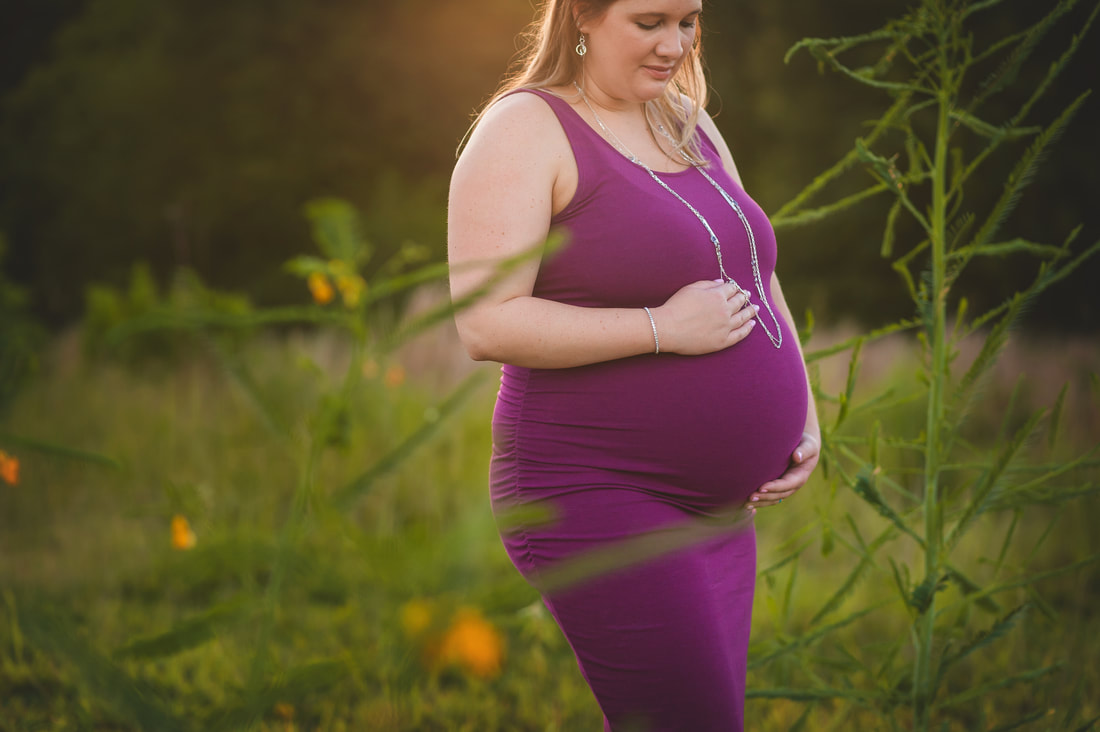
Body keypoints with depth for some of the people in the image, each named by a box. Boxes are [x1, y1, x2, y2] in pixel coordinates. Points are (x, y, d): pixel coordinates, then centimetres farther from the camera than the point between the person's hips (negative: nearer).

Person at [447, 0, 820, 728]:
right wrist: (663, 328, -21)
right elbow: (486, 324, -20)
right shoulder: (527, 130, -11)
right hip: (599, 500, -8)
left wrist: (806, 417, 10)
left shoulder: (690, 127, 14)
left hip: (716, 508, 8)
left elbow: (756, 274, 24)